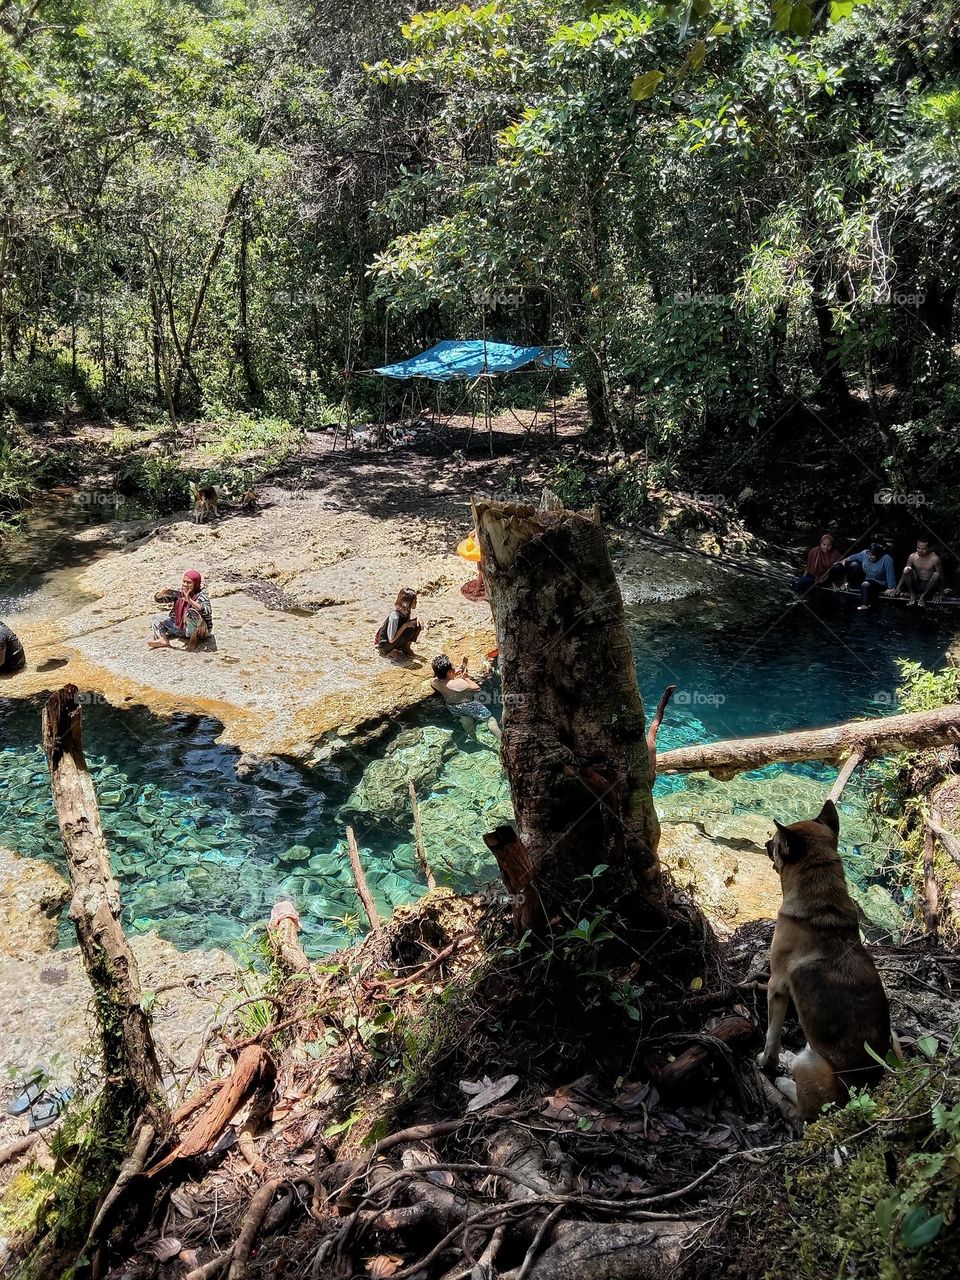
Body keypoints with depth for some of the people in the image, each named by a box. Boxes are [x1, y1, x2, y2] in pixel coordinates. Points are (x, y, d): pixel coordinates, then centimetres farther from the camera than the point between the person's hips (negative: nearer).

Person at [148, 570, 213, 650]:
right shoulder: (179, 593, 0)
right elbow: (158, 599, 2)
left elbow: (206, 612, -38)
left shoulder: (201, 596, -17)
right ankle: (163, 640, -18)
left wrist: (190, 600, -46)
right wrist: (162, 593, -21)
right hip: (182, 628, 7)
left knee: (191, 613, -36)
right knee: (158, 618, 9)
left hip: (199, 630, -7)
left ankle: (194, 639, -14)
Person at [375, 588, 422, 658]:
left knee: (417, 626, -6)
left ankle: (405, 647, 3)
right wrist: (405, 625, -29)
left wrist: (419, 623, -12)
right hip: (385, 645, -8)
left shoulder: (407, 611, -9)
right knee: (409, 630, -27)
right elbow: (391, 640, -28)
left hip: (394, 639, 8)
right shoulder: (395, 616, -32)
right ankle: (391, 651, -11)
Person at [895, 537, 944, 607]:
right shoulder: (912, 557, -4)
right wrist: (898, 588, -10)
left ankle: (923, 596, -18)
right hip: (916, 585, 2)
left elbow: (940, 576, -9)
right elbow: (904, 574, 1)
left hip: (929, 586, -2)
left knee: (936, 575, -32)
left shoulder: (935, 559, -13)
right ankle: (912, 595, -20)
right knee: (907, 570, -22)